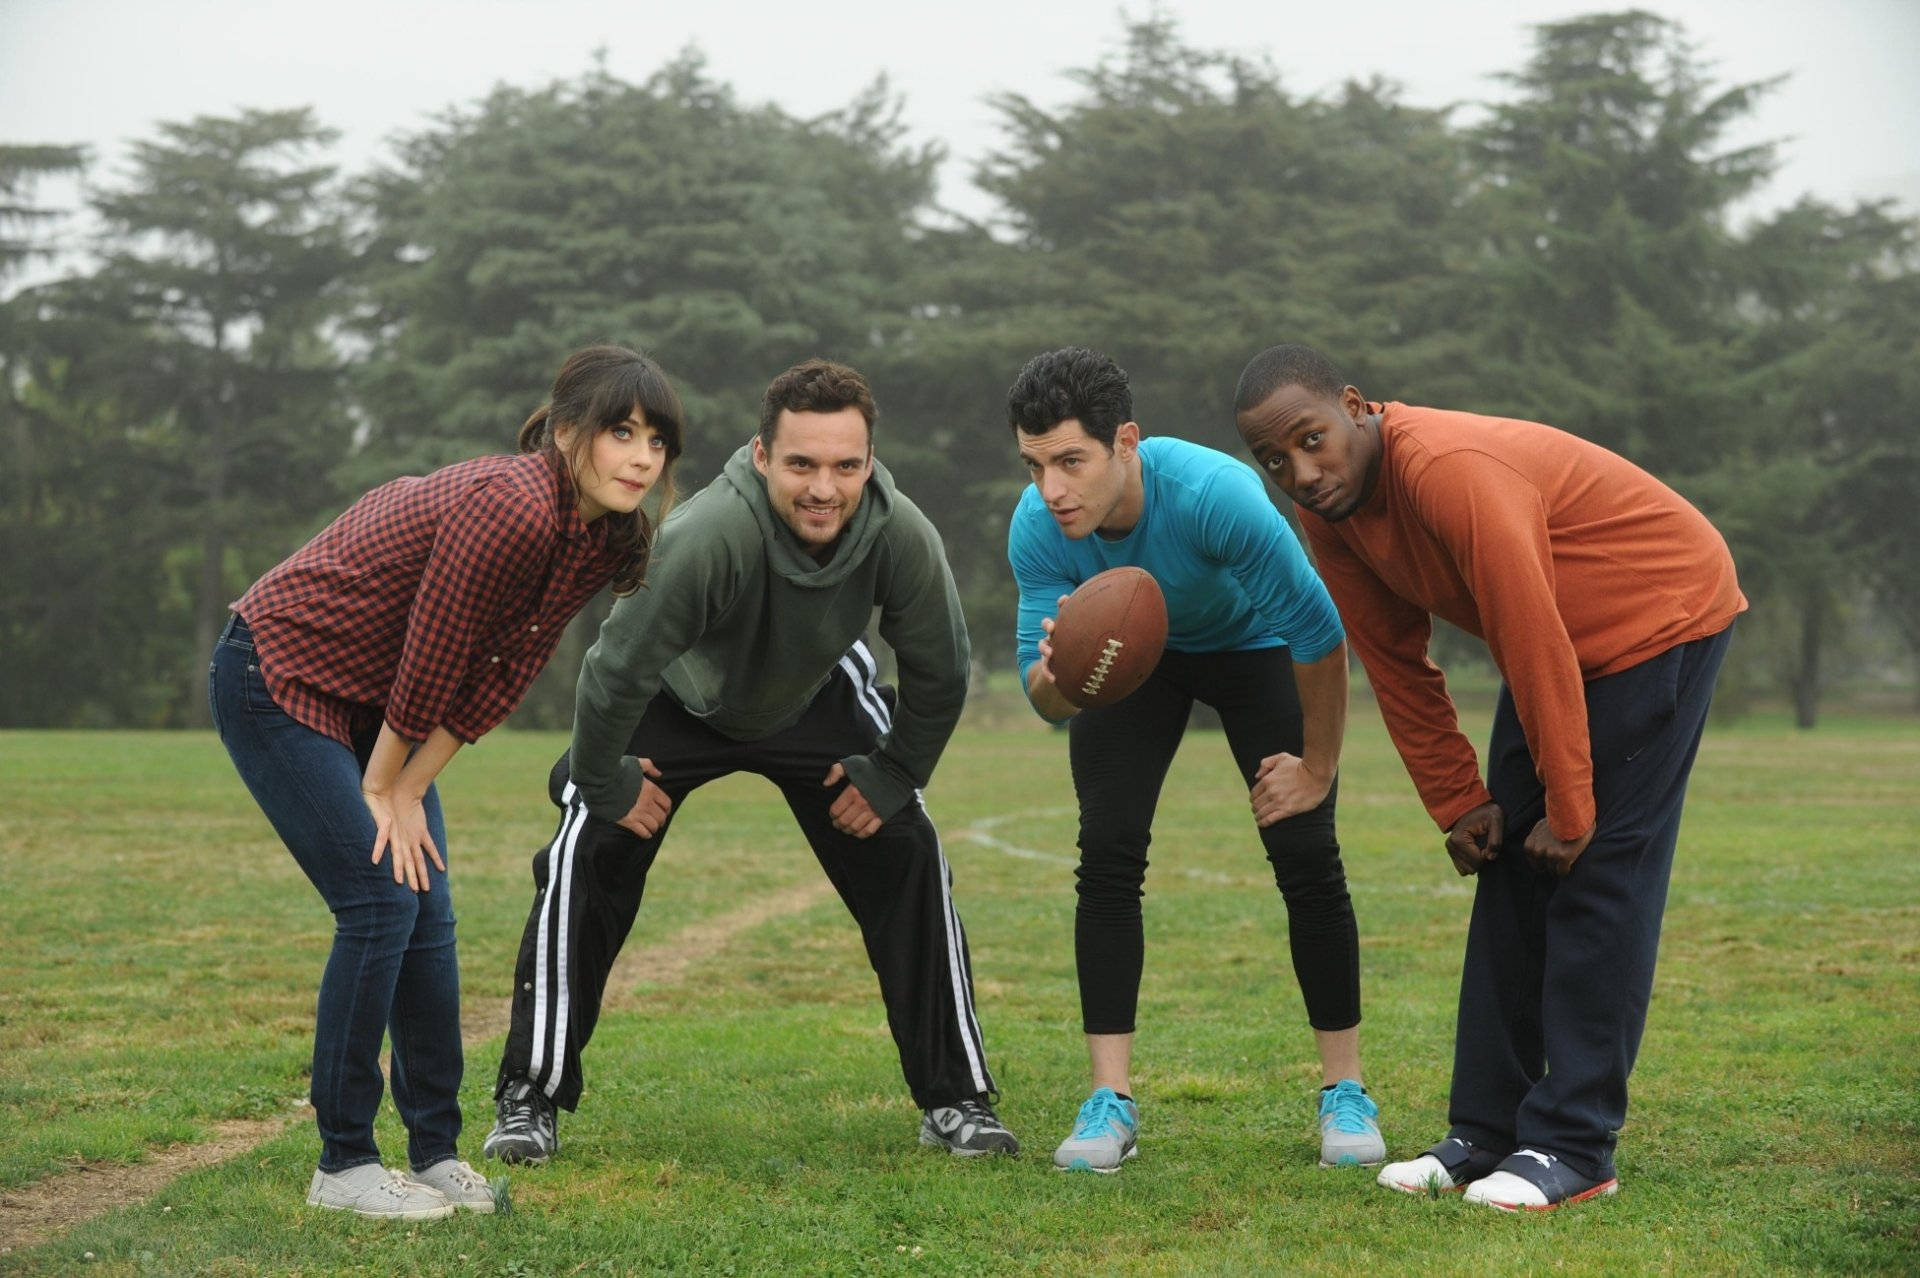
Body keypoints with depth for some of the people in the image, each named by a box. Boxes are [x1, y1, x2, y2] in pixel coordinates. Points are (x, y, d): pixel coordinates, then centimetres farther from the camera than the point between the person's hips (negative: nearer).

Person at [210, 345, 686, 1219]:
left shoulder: (605, 539, -4)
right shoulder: (510, 508, -31)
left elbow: (502, 677, 0)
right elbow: (429, 665, -22)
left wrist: (409, 792, -3)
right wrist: (383, 790, -10)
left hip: (371, 703, 8)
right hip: (279, 679, -8)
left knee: (428, 915, 4)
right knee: (381, 903, -11)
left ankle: (436, 1152, 13)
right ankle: (342, 1164, -1)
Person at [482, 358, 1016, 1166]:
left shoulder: (903, 538, -33)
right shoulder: (706, 536, -44)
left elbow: (938, 678, -13)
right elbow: (616, 671, -31)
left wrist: (891, 776, -6)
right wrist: (606, 783, -19)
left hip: (816, 698, 3)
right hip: (678, 697, -3)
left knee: (910, 865, -6)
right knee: (585, 865, -14)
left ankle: (956, 1100, 8)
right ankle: (532, 1101, -1)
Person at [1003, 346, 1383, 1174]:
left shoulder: (1214, 494, -42)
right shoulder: (1036, 528, -30)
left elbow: (1319, 635, -29)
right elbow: (1046, 705, -24)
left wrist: (1318, 769, -18)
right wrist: (1057, 671, -48)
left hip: (1253, 644, -2)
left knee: (1305, 857, -10)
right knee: (1108, 856, -12)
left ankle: (1345, 1092, 4)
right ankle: (1111, 1099, -6)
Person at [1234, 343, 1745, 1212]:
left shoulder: (1451, 471, -34)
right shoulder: (1332, 512, -7)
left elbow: (1537, 644, -29)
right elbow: (1397, 667, 3)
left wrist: (1569, 811, -21)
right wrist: (1459, 804, 2)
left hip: (1664, 612, -9)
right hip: (1560, 639, 9)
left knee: (1600, 874, -12)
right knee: (1510, 875, 6)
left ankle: (1573, 1148, -10)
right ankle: (1487, 1133, 10)